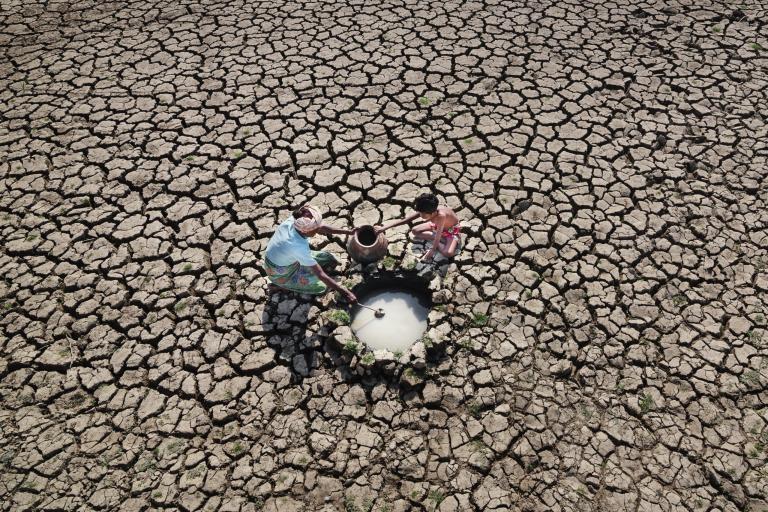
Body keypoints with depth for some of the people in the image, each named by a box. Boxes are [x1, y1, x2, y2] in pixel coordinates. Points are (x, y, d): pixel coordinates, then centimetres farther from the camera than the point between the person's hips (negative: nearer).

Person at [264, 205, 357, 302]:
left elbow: (321, 227, -5)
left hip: (288, 258, 7)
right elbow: (320, 274, -35)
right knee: (322, 286, -4)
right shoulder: (299, 247, -41)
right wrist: (344, 292, -33)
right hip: (281, 274, -7)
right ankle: (282, 285, 6)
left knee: (328, 258, 6)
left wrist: (348, 232, -4)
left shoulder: (293, 220, -22)